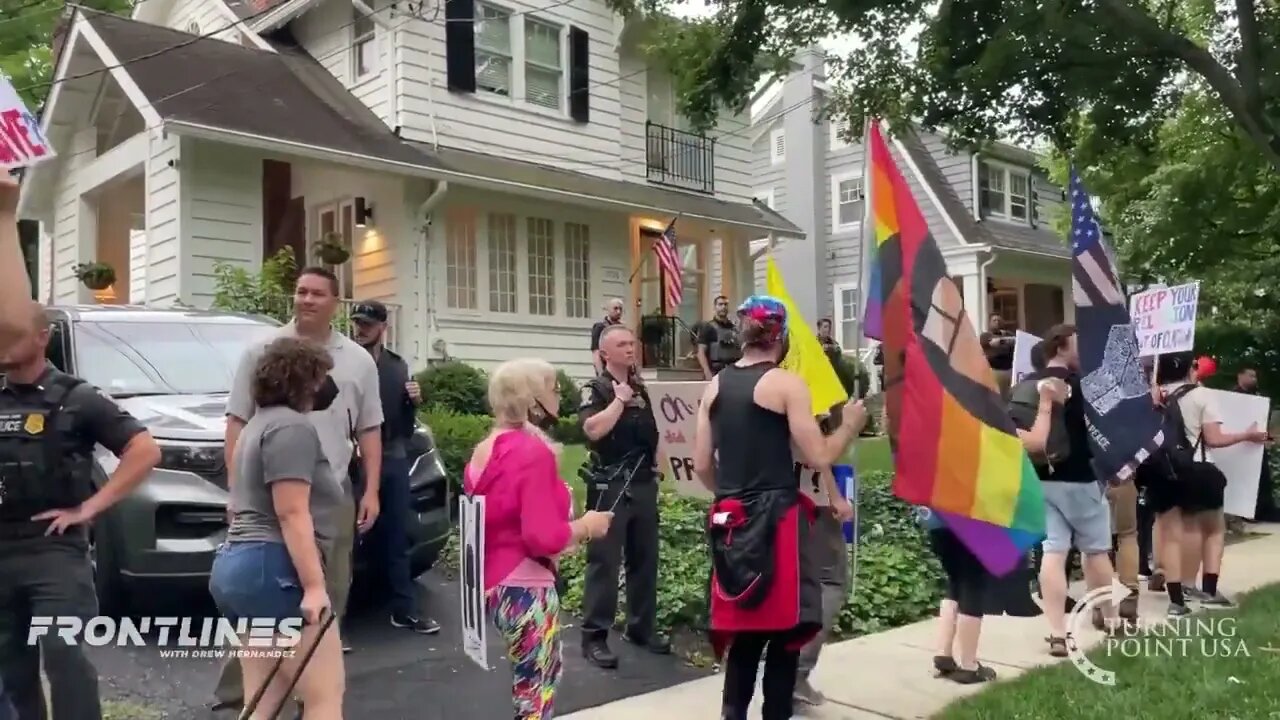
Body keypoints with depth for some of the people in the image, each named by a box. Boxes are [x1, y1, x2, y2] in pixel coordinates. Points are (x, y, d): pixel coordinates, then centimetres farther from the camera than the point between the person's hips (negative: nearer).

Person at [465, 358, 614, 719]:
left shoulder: (487, 450, 8)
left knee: (533, 681, 26)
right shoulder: (533, 451, -20)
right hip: (524, 588, -9)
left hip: (497, 582, 9)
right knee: (536, 691, 5)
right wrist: (586, 526, -7)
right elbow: (544, 536, -25)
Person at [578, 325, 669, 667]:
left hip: (643, 483, 7)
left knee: (644, 558, 11)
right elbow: (593, 430, -24)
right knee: (604, 560, -5)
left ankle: (641, 627, 23)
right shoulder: (595, 389, -6)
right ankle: (594, 636, 1)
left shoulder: (640, 387, 14)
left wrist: (656, 467, 16)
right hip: (610, 486, -7)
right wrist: (619, 399, -17)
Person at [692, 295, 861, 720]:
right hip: (777, 518, -6)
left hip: (731, 520, 6)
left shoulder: (715, 386, 9)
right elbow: (818, 457, -10)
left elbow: (701, 465, 9)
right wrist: (850, 426, 6)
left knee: (744, 626, 15)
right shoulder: (786, 384, -7)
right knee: (786, 626, 6)